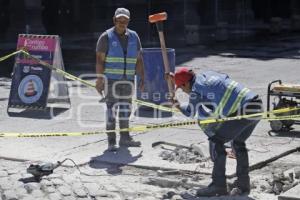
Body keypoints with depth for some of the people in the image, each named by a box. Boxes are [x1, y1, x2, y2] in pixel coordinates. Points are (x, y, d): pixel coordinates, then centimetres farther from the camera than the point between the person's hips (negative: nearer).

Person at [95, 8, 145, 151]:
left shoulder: (133, 37, 8)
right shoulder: (106, 37, -5)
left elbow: (138, 60, 11)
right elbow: (99, 60, -8)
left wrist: (142, 79, 7)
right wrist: (99, 80, -14)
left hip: (128, 80, 5)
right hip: (111, 79, -5)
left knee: (126, 108, 11)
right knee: (111, 108, -4)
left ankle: (124, 138, 23)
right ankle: (111, 142, 0)